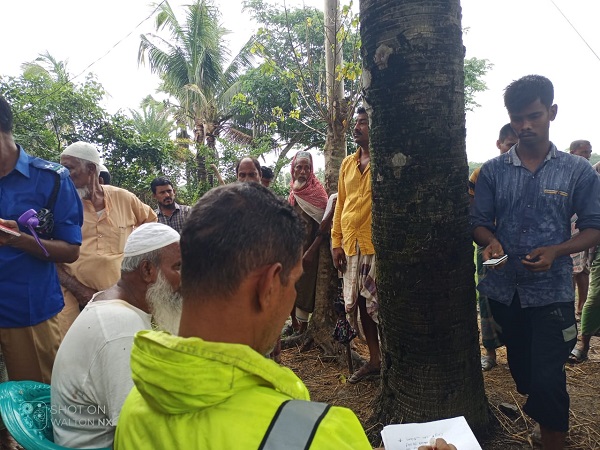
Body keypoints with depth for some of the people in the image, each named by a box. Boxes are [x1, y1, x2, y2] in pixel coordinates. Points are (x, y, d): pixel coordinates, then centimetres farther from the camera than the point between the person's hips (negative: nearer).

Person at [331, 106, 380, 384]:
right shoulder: (348, 163, 14)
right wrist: (336, 242, 10)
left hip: (377, 244, -6)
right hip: (351, 245, 7)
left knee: (378, 306, -1)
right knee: (361, 304, 13)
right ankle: (374, 360, 28)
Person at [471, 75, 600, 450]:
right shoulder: (493, 171, 1)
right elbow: (479, 223, 3)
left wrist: (556, 251, -19)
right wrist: (491, 242, -19)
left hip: (551, 292, -2)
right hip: (504, 289, 3)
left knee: (547, 380, -5)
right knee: (522, 373, 18)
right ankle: (540, 417, 43)